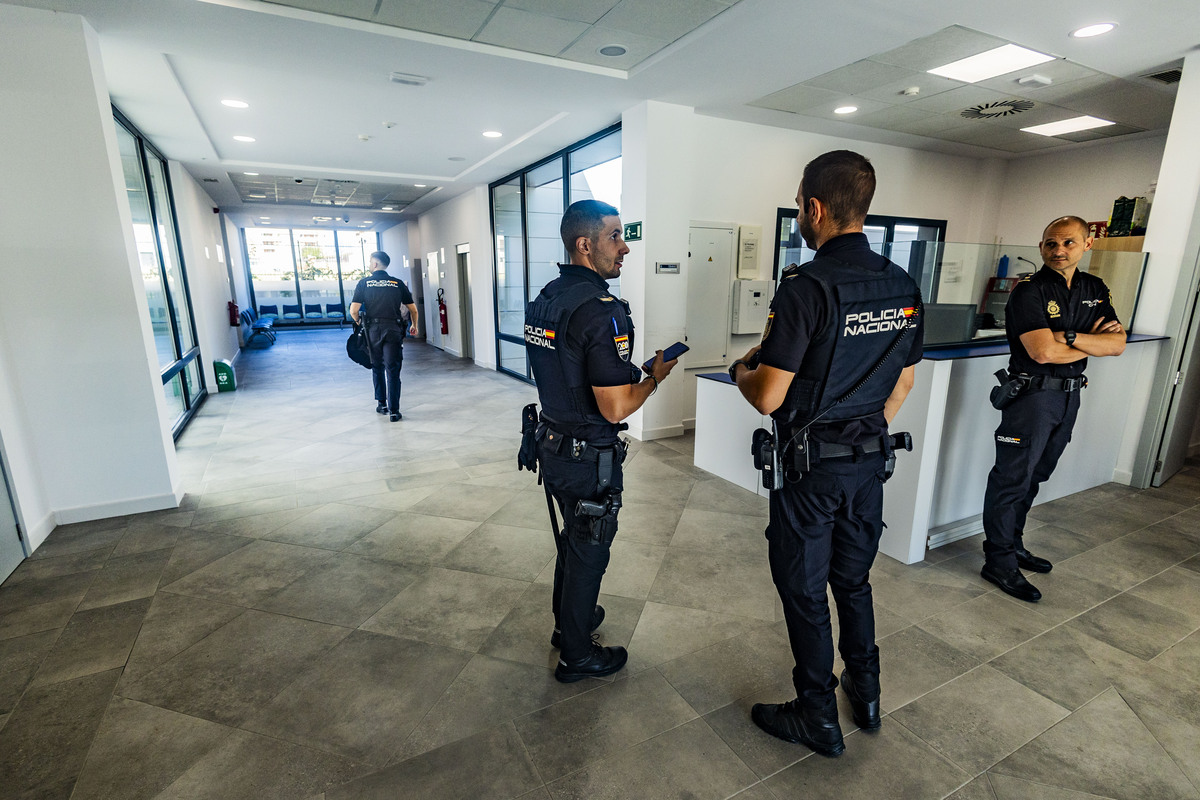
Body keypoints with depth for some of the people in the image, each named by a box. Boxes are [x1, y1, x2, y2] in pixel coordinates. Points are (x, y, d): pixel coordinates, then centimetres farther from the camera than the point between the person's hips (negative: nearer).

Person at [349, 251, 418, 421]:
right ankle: (394, 411, -2)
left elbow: (354, 310, -5)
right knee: (393, 370, 0)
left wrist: (358, 322, 16)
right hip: (393, 330, 0)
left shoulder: (364, 283, 1)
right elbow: (413, 309, 8)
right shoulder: (398, 283, 5)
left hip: (373, 329, 1)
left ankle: (381, 403, 26)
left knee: (377, 367, 19)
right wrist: (414, 325, 25)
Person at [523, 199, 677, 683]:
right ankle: (576, 656, 32)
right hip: (589, 458, -9)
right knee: (588, 552, 11)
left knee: (571, 540, 27)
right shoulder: (601, 311, -24)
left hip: (553, 444, 9)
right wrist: (656, 376, -9)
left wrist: (628, 371, 14)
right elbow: (616, 408, -26)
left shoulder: (545, 299, 4)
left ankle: (568, 622, 48)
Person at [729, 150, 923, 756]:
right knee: (853, 579, 24)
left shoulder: (806, 286, -21)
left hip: (810, 466, -7)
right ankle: (865, 694, 42)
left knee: (803, 591, 10)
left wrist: (741, 370, 0)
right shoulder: (904, 287, 4)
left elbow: (768, 397, -22)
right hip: (871, 460, 8)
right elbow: (902, 385, 11)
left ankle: (818, 719, 28)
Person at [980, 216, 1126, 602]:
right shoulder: (1029, 291, -12)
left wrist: (1069, 336, -17)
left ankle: (1012, 545, 30)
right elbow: (1043, 352, -21)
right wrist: (1093, 343, -6)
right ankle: (999, 562, 5)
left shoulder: (1095, 290, 11)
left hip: (1070, 395, 7)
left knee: (1034, 476, 16)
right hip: (1033, 394, -7)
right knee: (1013, 479, -4)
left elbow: (1118, 344, 0)